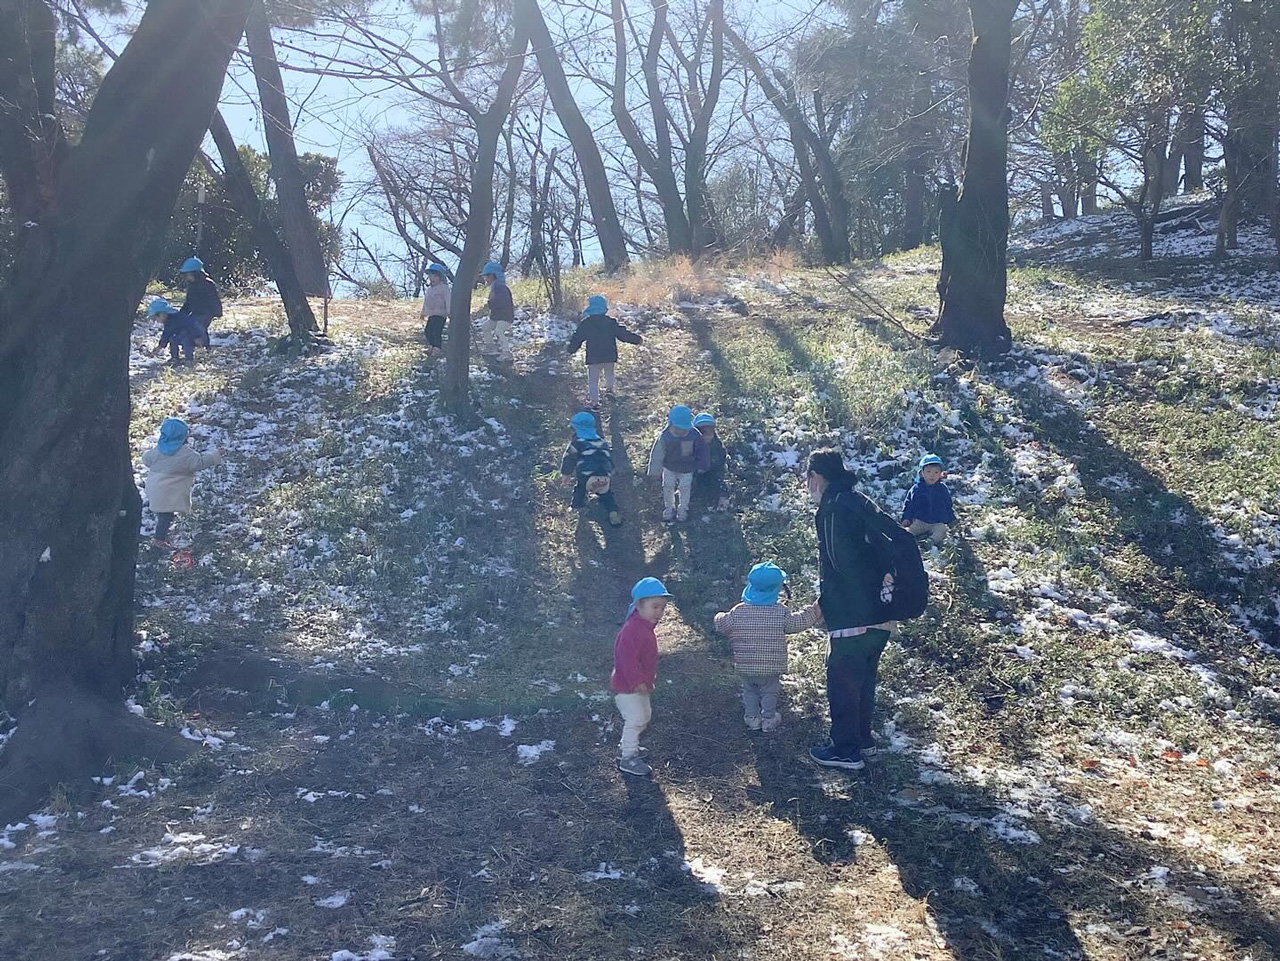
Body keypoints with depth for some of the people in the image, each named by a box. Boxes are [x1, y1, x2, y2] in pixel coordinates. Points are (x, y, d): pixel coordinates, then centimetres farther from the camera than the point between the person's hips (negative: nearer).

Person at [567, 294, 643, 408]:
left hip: (593, 357, -2)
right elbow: (624, 334, 1)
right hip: (610, 356, 2)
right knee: (609, 373, 28)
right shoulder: (611, 322, -3)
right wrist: (637, 339, 14)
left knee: (593, 379, 7)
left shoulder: (586, 323, -6)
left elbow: (577, 338, 0)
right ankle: (609, 388, 16)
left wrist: (571, 350, 15)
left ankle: (593, 399, 4)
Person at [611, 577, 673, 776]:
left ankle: (626, 746, 38)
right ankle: (628, 759, 5)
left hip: (639, 685, 11)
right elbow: (628, 658, -31)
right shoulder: (632, 629, -28)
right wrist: (637, 682, -29)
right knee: (635, 719, -7)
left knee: (645, 715, 22)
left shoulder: (645, 627, 7)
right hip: (626, 687, -11)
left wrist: (649, 679, 23)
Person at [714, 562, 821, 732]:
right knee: (770, 692, 18)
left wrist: (720, 616, 22)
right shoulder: (781, 612, -15)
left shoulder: (738, 612, -10)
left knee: (749, 691, 22)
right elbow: (799, 623, -6)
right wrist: (816, 609, 5)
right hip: (771, 668, -2)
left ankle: (752, 718, 27)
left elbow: (722, 625, -2)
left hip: (745, 667, 2)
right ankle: (768, 719, 25)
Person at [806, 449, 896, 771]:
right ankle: (863, 738, 36)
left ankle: (846, 750, 15)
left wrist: (823, 603, -15)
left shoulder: (834, 509, -16)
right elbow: (885, 552, 15)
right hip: (881, 614, 9)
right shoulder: (861, 503, 11)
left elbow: (843, 564, -23)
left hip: (853, 617, -9)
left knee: (842, 682, 5)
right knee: (864, 678, 22)